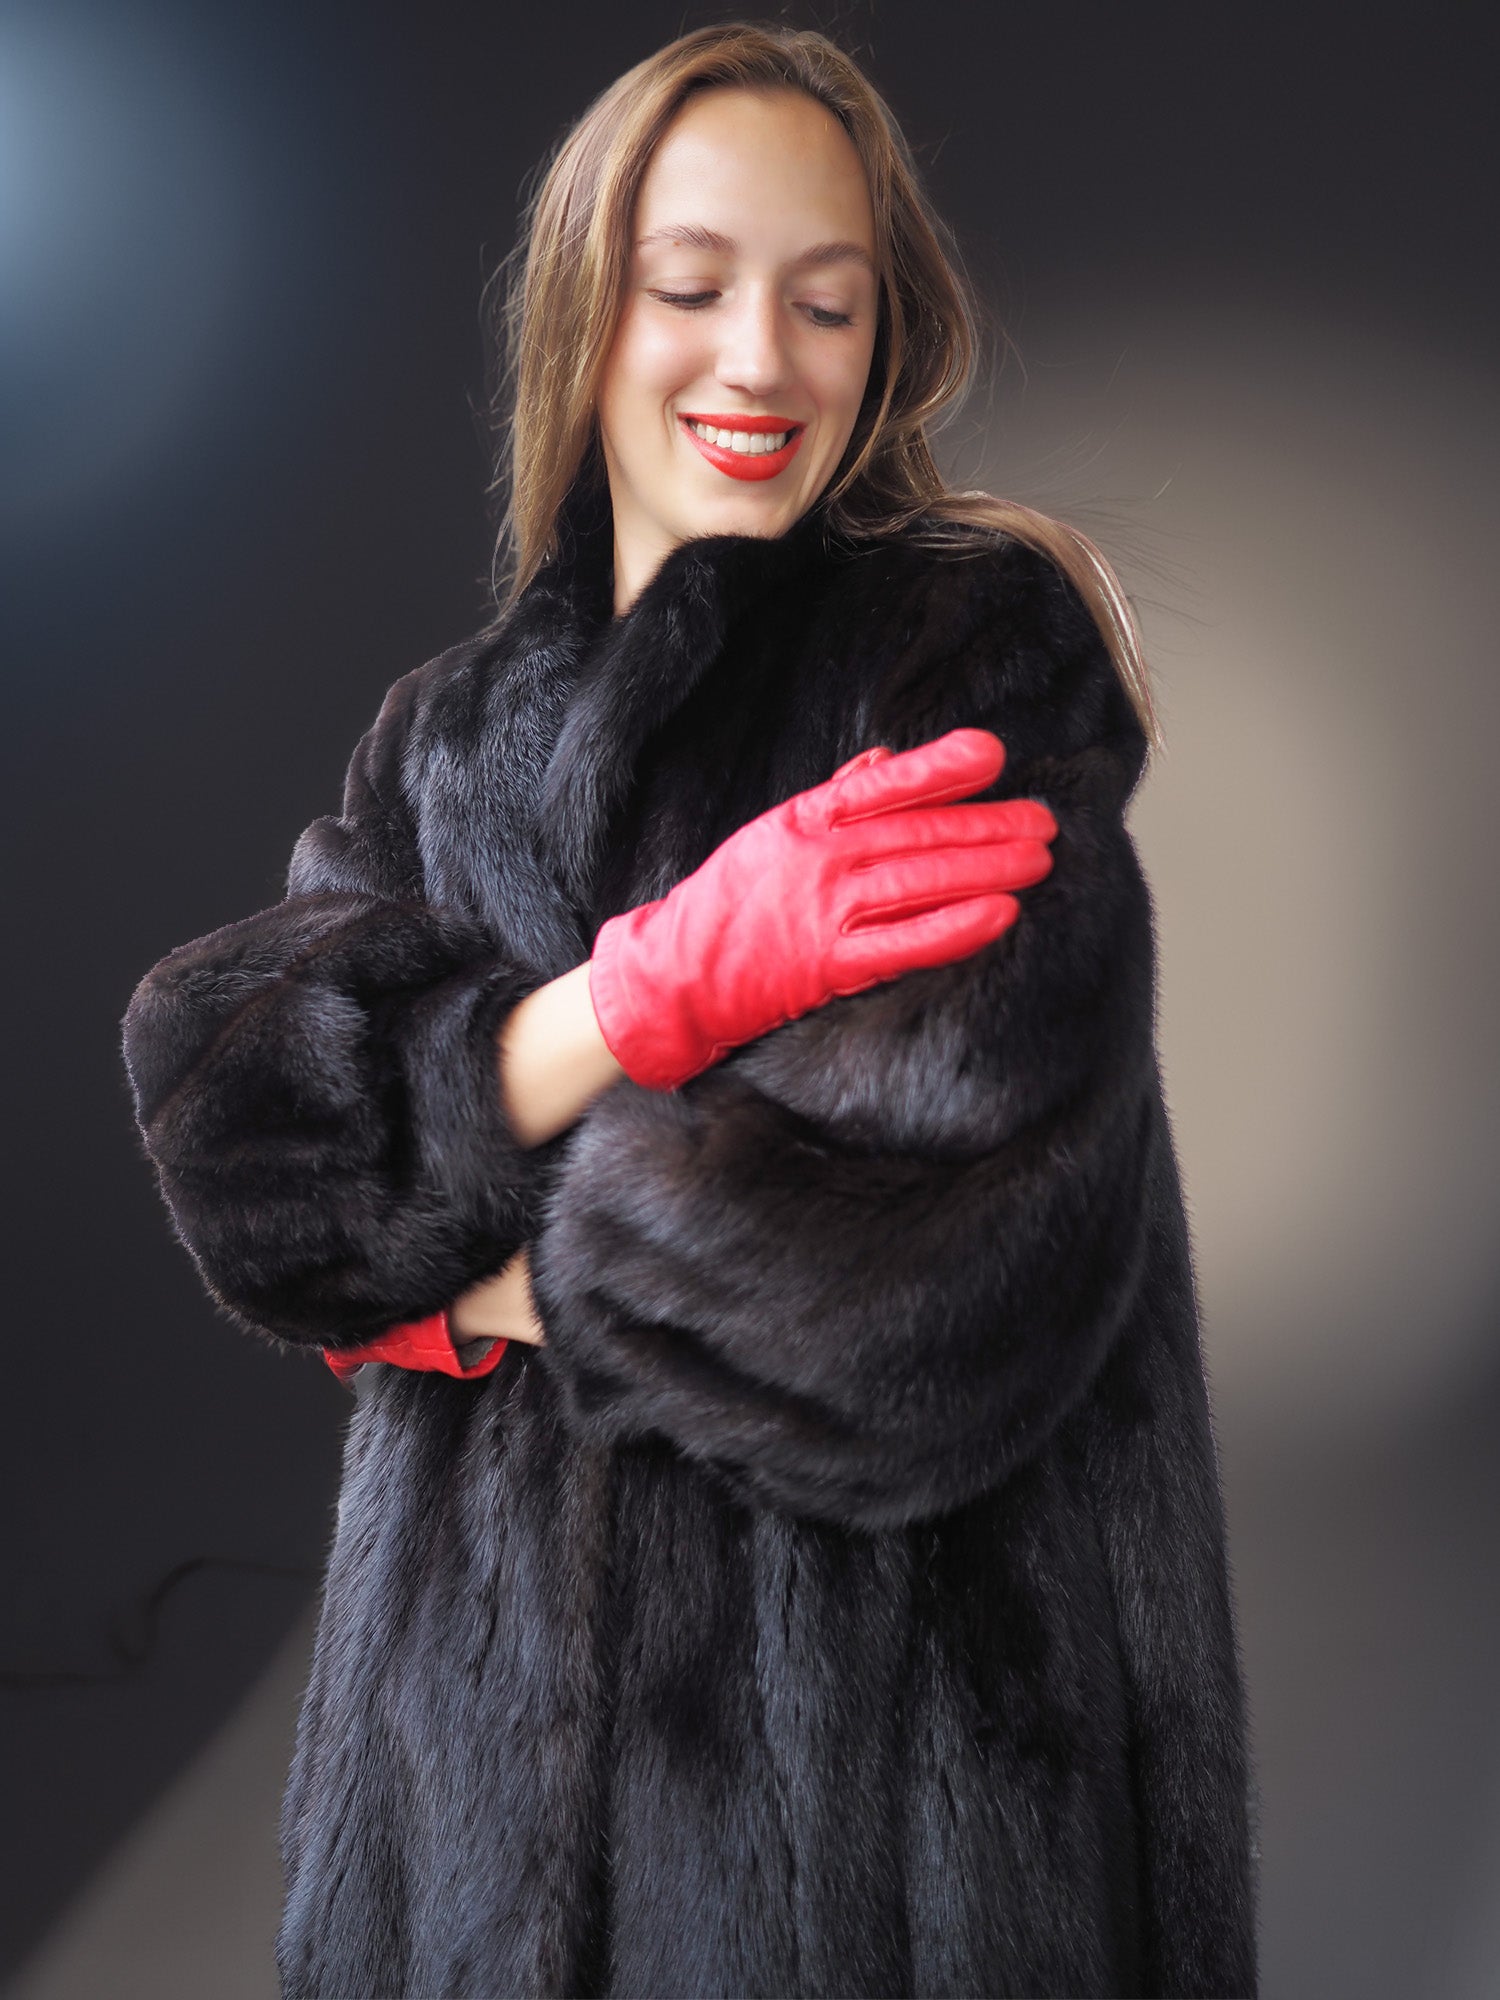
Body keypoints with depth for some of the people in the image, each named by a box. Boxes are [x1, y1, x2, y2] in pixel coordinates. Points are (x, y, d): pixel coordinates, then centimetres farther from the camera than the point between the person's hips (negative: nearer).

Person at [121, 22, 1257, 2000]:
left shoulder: (980, 653, -8)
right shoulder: (451, 732, 6)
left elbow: (937, 1255, -21)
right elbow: (236, 1143, -8)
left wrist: (459, 1283, -9)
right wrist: (654, 988, -22)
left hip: (896, 1715, -4)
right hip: (484, 1677, 4)